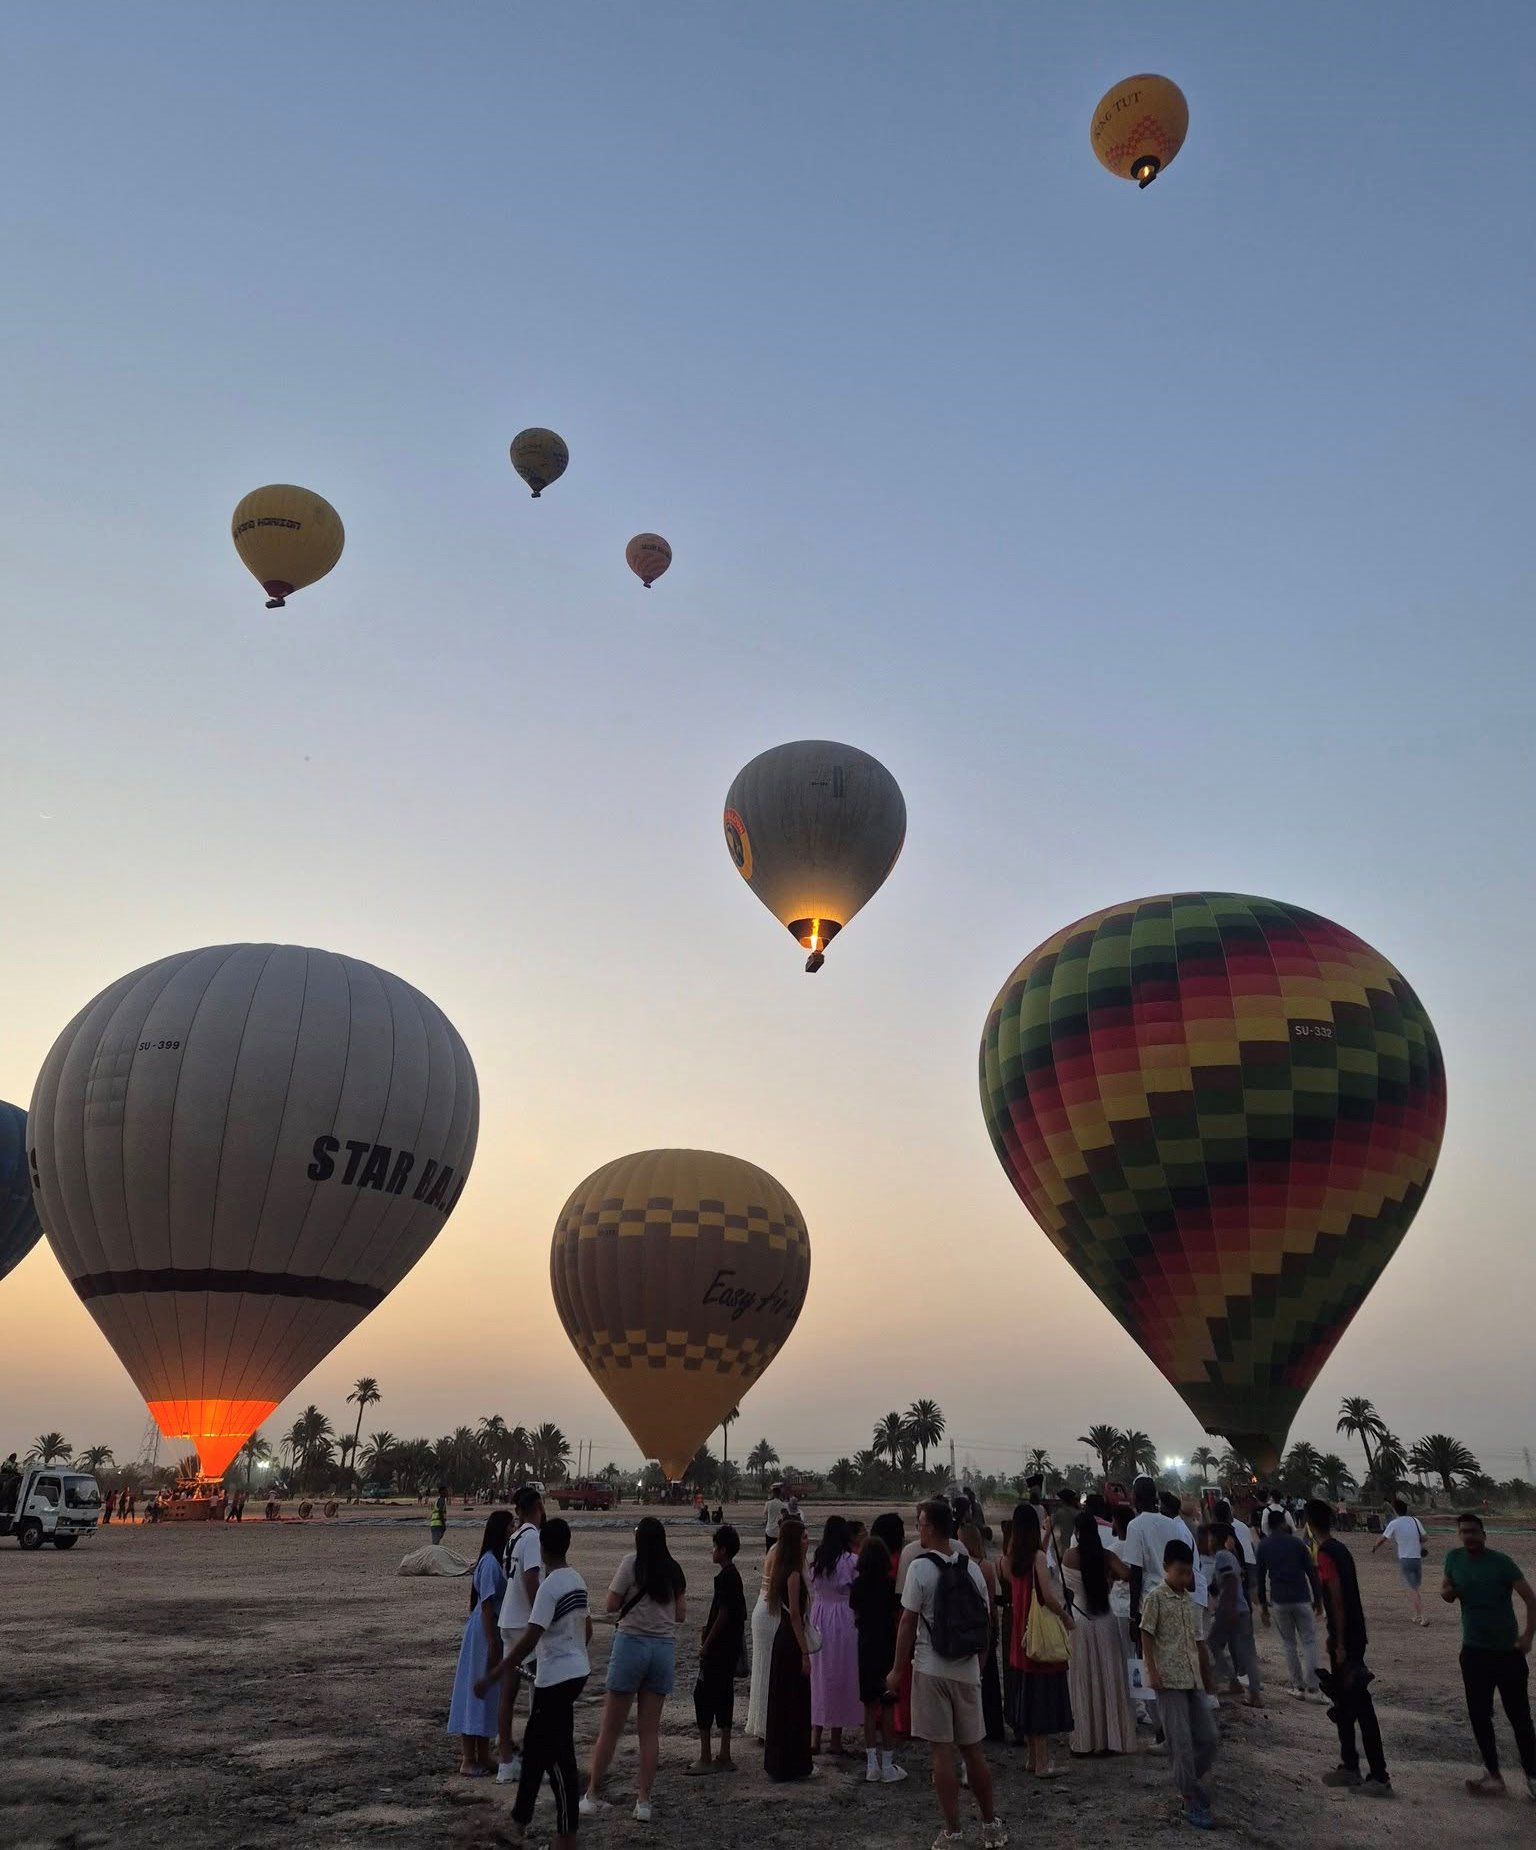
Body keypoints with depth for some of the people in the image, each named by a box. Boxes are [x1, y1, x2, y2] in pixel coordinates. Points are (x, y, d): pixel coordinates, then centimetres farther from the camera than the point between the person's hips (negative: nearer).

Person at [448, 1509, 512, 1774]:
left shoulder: (501, 1560, 6)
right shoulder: (490, 1562, -19)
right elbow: (486, 1605, -19)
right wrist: (492, 1643, -18)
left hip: (496, 1633, 9)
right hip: (484, 1634, -9)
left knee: (490, 1693, 15)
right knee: (477, 1692, 1)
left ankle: (482, 1756, 26)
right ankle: (469, 1759, 10)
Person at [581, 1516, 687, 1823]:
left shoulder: (632, 1562, -7)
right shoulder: (674, 1570, 6)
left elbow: (612, 1604, -5)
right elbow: (681, 1614, 11)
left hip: (632, 1642, -4)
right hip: (665, 1647, 4)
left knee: (610, 1728, 6)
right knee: (650, 1730, 10)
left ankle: (591, 1795, 13)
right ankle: (643, 1802, 11)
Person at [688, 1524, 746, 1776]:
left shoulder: (724, 1577, -17)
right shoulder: (735, 1576, 11)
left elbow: (723, 1614, -21)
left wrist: (706, 1644, -15)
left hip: (718, 1649, -9)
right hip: (732, 1647, 9)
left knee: (703, 1696, -3)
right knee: (723, 1697, 13)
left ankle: (705, 1758, 0)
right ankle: (724, 1757, 18)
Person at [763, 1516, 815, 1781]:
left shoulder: (785, 1570, 9)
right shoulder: (794, 1574, -19)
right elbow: (795, 1615, -20)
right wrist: (805, 1652, -18)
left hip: (783, 1640, 9)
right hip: (791, 1643, -9)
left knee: (782, 1702, 17)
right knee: (795, 1702, 2)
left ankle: (778, 1762, 27)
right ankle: (795, 1765, 11)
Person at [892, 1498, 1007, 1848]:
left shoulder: (921, 1568, -13)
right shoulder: (972, 1568, 3)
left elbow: (908, 1622, -12)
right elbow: (983, 1622, 9)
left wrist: (898, 1669, -3)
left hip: (931, 1669, -5)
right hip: (967, 1670, 5)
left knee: (941, 1751, 4)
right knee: (972, 1749, 17)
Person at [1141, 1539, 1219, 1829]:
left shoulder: (1191, 1602, 13)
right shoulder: (1155, 1597, -7)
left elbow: (1197, 1643, 19)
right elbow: (1146, 1636, -9)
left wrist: (1208, 1678, 20)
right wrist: (1152, 1672, -15)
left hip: (1193, 1680, 7)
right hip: (1169, 1679, -7)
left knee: (1208, 1736, 5)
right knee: (1181, 1741, -6)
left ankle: (1187, 1785, 25)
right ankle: (1194, 1802, 2)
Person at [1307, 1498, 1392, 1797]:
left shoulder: (1325, 1553, -19)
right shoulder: (1339, 1548, 9)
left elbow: (1338, 1599, -22)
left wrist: (1340, 1644, -19)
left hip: (1346, 1639, -9)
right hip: (1353, 1635, 9)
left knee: (1360, 1708, -3)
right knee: (1344, 1703, 16)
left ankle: (1379, 1777, 2)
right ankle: (1349, 1766, 24)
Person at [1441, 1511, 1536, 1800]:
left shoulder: (1500, 1562, -14)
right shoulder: (1454, 1558, -1)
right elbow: (1448, 1593, 13)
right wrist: (1446, 1592, -11)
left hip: (1508, 1651, -4)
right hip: (1473, 1651, 4)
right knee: (1479, 1716, 6)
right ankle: (1493, 1776, 18)